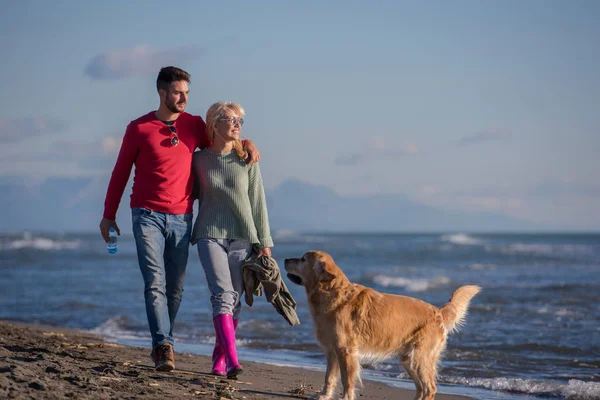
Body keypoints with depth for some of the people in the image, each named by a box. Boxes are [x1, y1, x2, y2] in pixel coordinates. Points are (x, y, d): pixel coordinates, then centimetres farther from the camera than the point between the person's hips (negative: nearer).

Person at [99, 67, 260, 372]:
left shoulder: (194, 125, 8)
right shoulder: (139, 128, 0)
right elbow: (121, 172, 7)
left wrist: (245, 143, 3)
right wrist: (108, 215, 8)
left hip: (181, 219, 3)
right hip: (147, 217, -3)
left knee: (175, 287, 4)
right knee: (155, 282, -14)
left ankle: (161, 346, 16)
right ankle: (164, 346, -20)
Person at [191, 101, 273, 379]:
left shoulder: (247, 160, 5)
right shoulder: (199, 160, 4)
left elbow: (258, 203, 4)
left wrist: (264, 242, 1)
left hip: (242, 238, 2)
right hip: (210, 235, -2)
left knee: (235, 300, 2)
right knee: (222, 294, -17)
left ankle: (219, 360, 14)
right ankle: (232, 360, -26)